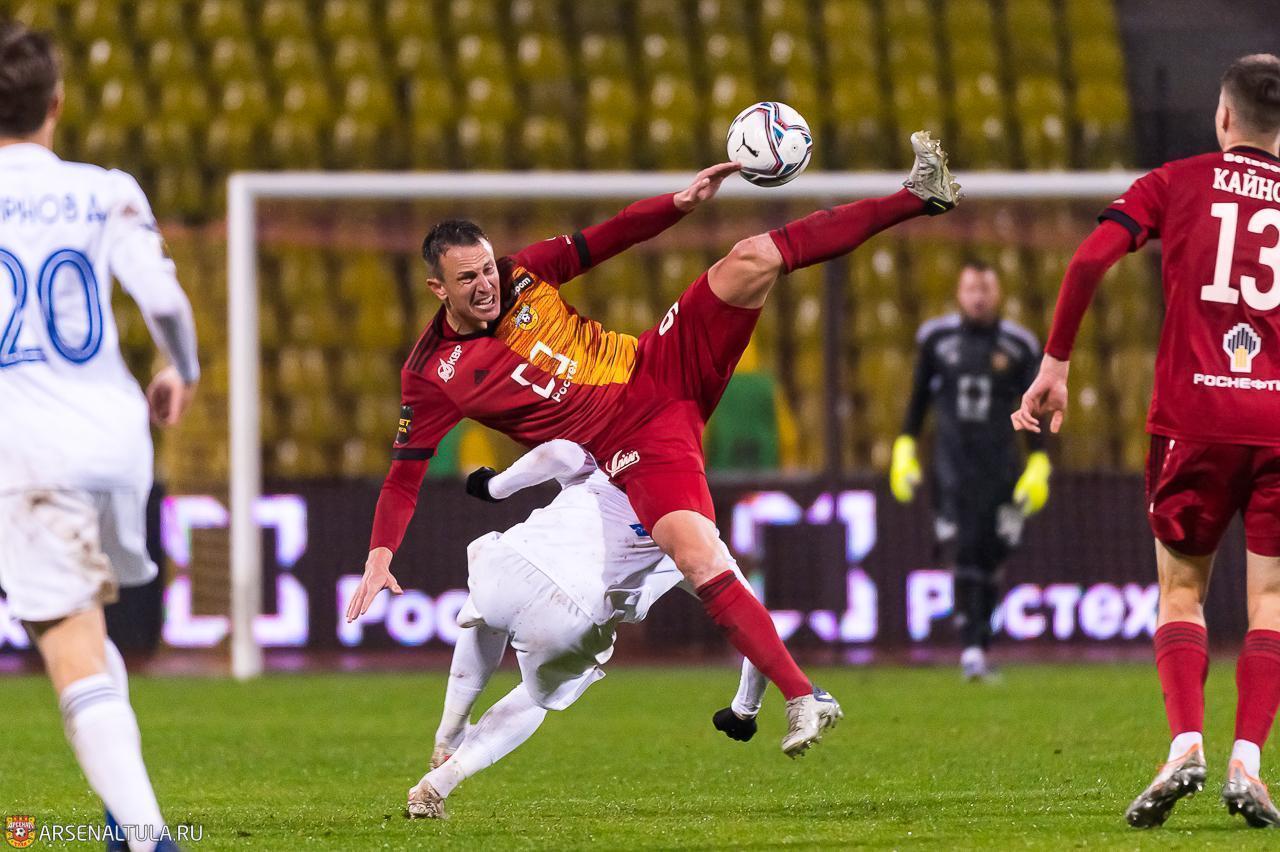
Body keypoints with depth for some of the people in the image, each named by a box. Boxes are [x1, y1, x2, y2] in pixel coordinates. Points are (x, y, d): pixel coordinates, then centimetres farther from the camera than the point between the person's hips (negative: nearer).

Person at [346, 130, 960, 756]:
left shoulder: (521, 275, 2)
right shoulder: (433, 376, -7)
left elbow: (605, 241, 9)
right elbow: (404, 478, -4)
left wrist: (680, 202, -6)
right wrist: (379, 558, -18)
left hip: (661, 369, 3)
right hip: (634, 447, -3)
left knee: (753, 258, -13)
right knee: (699, 561, -28)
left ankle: (919, 196, -9)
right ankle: (803, 700, -25)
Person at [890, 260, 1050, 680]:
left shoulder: (1018, 346, 4)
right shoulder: (937, 339, 5)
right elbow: (918, 399, 13)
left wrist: (1038, 467, 2)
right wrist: (905, 451, 6)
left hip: (1000, 466, 1)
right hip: (952, 465, -1)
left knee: (990, 559, 3)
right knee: (963, 554, -14)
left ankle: (980, 645, 13)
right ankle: (971, 648, -18)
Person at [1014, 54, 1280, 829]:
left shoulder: (1176, 184, 7)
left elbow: (1089, 262, -4)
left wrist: (1055, 364, 3)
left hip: (1193, 420, -1)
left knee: (1180, 592, 11)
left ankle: (1186, 744, -9)